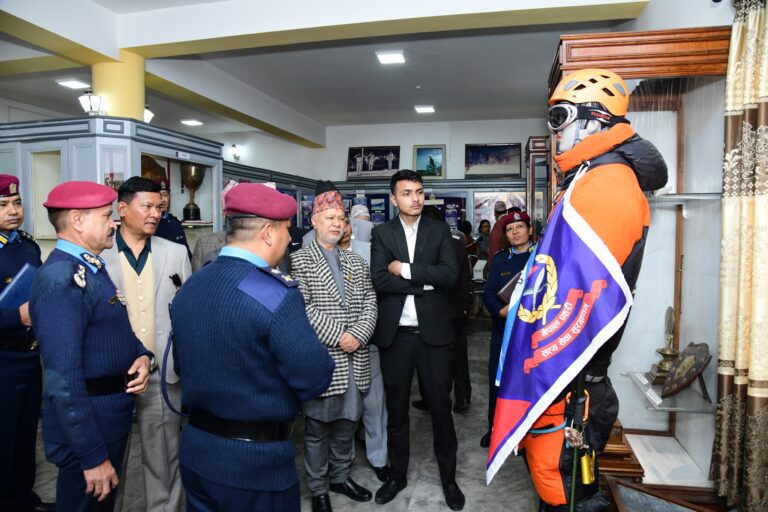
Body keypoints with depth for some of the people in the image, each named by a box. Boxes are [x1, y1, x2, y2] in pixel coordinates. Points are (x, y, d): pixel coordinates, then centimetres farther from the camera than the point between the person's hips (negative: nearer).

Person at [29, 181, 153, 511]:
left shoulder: (90, 268, 7)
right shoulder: (61, 281, -23)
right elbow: (63, 381, -27)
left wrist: (141, 355, -5)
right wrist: (93, 456, -23)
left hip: (110, 418, 9)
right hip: (87, 428, -9)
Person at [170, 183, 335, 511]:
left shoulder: (188, 287, 0)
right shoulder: (276, 295, -24)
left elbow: (182, 366, 10)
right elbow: (316, 380, -21)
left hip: (195, 451, 7)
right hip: (257, 461, -7)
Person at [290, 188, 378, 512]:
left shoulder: (356, 262, 13)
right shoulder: (299, 260, -4)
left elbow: (370, 303, 6)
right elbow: (303, 307, -15)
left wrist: (358, 335, -10)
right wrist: (337, 336, -18)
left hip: (354, 359, 5)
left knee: (347, 423, 17)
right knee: (317, 428, 9)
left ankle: (341, 476, 37)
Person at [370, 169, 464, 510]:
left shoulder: (439, 231, 4)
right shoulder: (381, 233, 2)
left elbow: (450, 274, -11)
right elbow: (379, 280, -11)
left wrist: (405, 269, -13)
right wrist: (425, 282, -13)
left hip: (433, 333, 0)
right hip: (395, 335, 0)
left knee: (441, 407, 11)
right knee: (396, 408, 14)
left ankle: (448, 477, 31)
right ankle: (397, 474, 34)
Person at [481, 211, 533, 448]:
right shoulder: (500, 259, 10)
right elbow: (488, 292, 2)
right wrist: (501, 310, -17)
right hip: (503, 329, 2)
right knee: (497, 381, 7)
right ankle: (495, 428, 24)